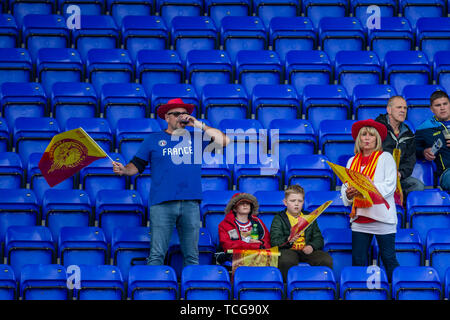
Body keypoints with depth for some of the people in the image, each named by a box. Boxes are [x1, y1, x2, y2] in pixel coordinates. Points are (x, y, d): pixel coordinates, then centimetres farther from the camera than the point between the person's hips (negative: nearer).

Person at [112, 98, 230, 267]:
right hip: (162, 203, -2)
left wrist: (199, 125, 2)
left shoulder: (195, 138, 15)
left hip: (190, 203, 2)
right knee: (157, 254, -7)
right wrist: (124, 170, -12)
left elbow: (223, 141, 6)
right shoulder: (153, 139, 11)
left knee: (191, 256, 4)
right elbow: (137, 165, 10)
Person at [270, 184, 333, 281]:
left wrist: (312, 246, -8)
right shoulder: (278, 218, 9)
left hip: (306, 251, 3)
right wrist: (288, 241, -25)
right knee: (287, 261, -41)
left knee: (326, 260, -27)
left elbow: (318, 238, 16)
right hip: (288, 250, -3)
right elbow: (274, 241, -3)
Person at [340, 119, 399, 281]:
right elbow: (345, 187, 13)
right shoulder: (352, 161, 16)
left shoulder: (386, 158, 3)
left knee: (389, 259, -2)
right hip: (359, 218, 4)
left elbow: (389, 186, -7)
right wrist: (348, 194, -11)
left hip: (382, 217, -4)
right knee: (358, 261, 2)